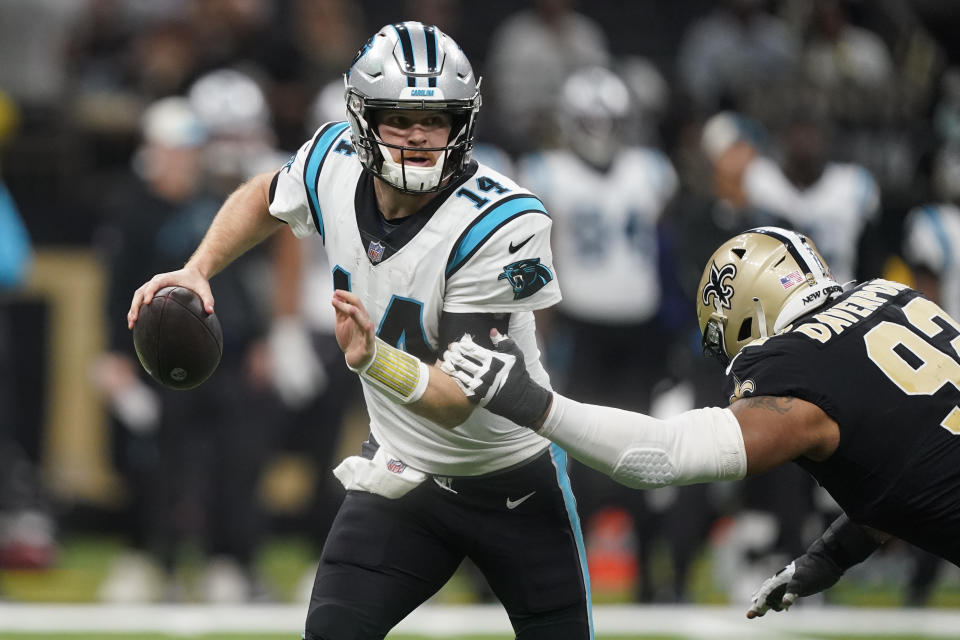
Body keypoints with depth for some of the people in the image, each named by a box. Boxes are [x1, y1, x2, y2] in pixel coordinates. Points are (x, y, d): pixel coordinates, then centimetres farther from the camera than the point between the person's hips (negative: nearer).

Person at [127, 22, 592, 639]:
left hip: (517, 485, -3)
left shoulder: (503, 223, -29)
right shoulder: (335, 162, -13)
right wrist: (197, 271, -2)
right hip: (402, 470, 3)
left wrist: (376, 359, -50)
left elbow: (457, 402, -32)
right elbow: (265, 198, 14)